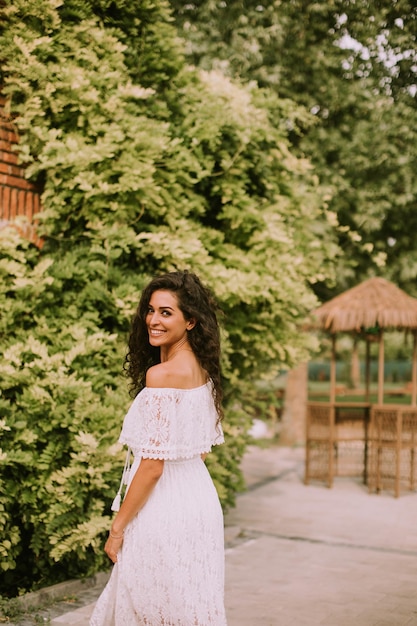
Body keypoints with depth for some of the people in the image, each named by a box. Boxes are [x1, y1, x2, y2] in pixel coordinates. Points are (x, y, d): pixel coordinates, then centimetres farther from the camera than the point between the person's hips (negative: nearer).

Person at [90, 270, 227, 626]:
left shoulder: (161, 374, -20)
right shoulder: (203, 369, 6)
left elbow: (153, 466, -20)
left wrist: (117, 527, -11)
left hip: (163, 508, -9)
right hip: (200, 498, 9)